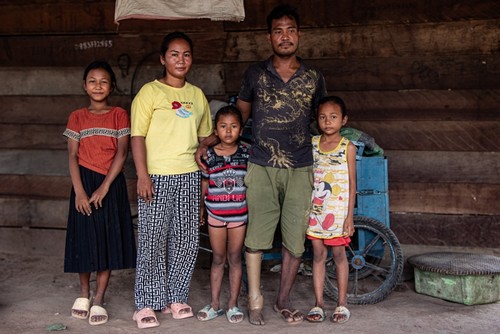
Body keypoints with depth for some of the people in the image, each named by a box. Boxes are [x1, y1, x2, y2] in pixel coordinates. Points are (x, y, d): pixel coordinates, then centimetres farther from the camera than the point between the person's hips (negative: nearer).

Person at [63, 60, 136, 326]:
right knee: (84, 237, 5)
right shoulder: (77, 117, 6)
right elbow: (73, 157, 1)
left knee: (108, 239, 0)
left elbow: (122, 154, -6)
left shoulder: (119, 115, 2)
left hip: (111, 184, -1)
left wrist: (104, 188, -14)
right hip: (84, 182, 1)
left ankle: (99, 299, 9)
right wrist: (79, 192, -11)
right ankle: (84, 292, 24)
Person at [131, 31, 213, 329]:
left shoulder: (197, 95, 13)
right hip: (157, 177, -5)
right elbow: (138, 136, -7)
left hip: (189, 176, 5)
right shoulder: (150, 92, -2)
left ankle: (176, 298, 22)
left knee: (186, 238, 8)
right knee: (152, 239, -1)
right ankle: (147, 304, 10)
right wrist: (142, 175, -15)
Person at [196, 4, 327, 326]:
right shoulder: (256, 73, 5)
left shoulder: (314, 78, 7)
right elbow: (239, 116, 14)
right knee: (256, 236, -1)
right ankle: (255, 301, 13)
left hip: (300, 170, 1)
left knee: (295, 239, 4)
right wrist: (208, 142, 5)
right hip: (262, 169, -1)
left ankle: (284, 300, 21)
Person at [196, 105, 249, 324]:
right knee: (218, 258, 10)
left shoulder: (246, 153, -2)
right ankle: (215, 304, 20)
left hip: (239, 214, 0)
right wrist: (200, 210, 9)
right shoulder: (209, 155, -2)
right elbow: (204, 185, 6)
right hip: (215, 214, 0)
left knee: (235, 258, 8)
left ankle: (233, 304, 19)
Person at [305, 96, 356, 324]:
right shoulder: (312, 143, 4)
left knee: (338, 254, 4)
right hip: (315, 209, 3)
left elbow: (352, 184, -3)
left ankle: (342, 304, 14)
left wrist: (350, 216, -8)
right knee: (318, 255, 6)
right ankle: (318, 303, 12)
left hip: (338, 210, -2)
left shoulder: (348, 147, -3)